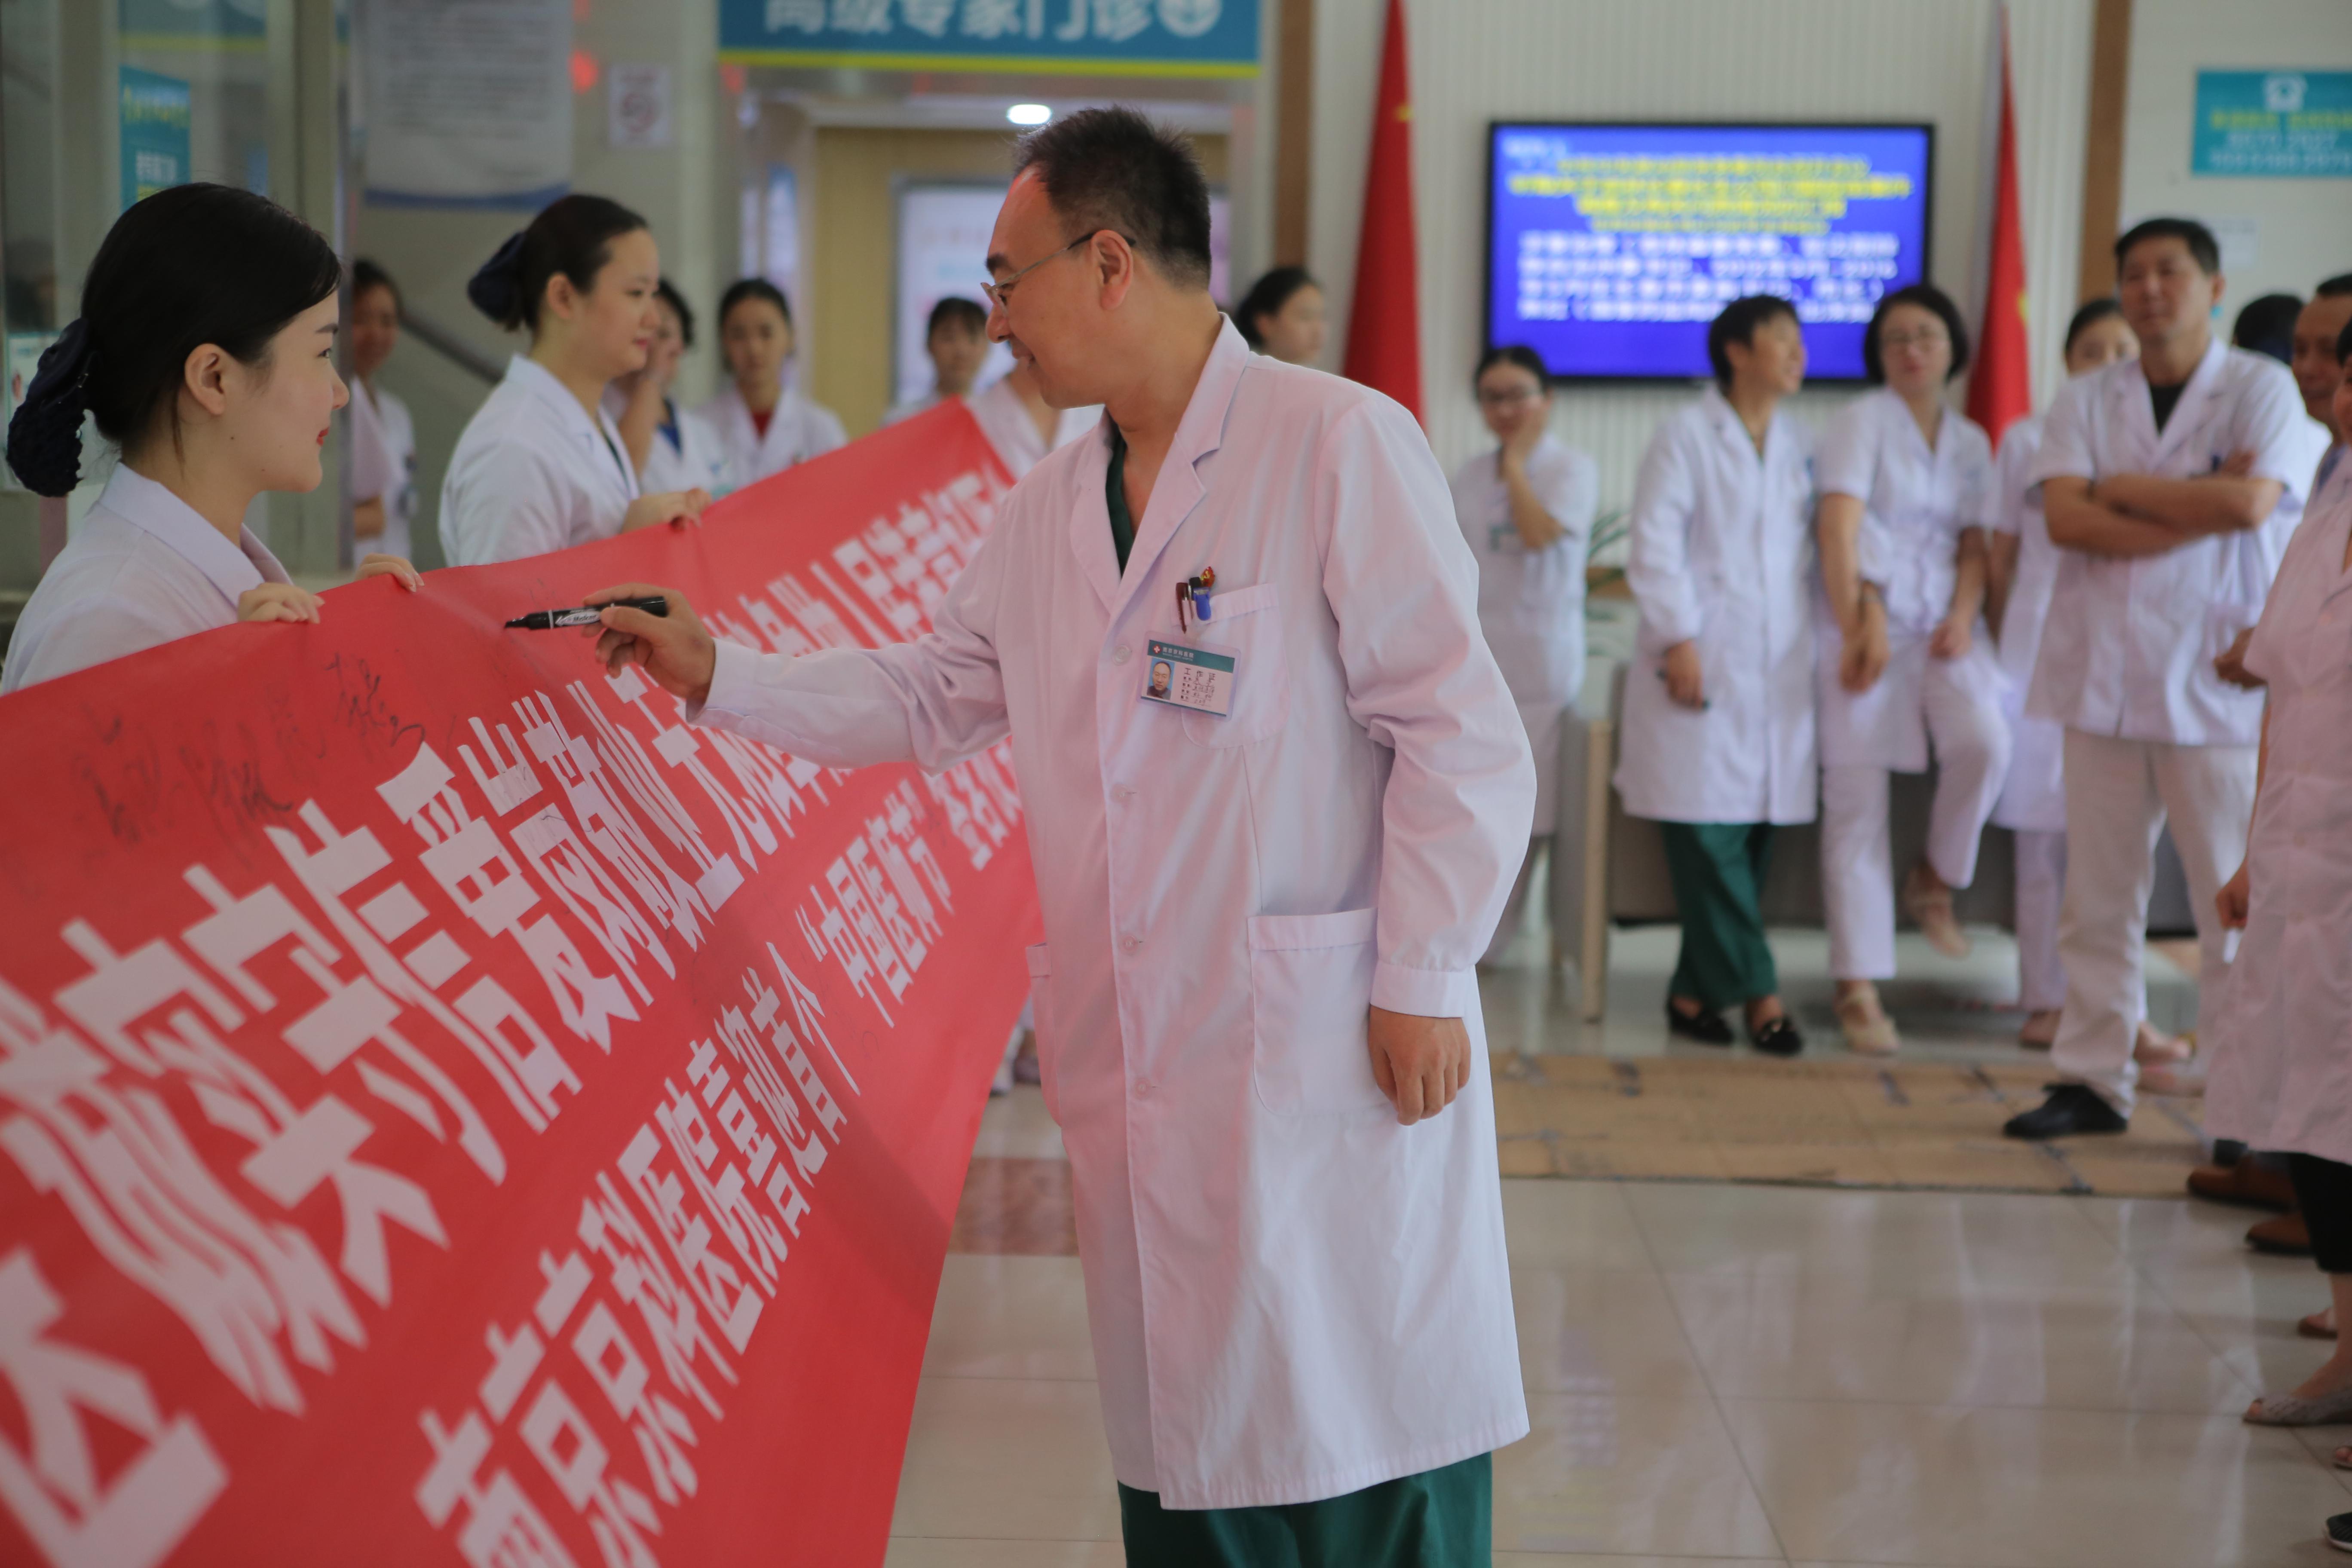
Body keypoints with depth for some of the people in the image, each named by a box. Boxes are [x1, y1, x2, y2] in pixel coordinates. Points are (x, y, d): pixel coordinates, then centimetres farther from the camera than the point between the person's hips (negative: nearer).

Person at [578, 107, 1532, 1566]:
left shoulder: (1340, 445, -9)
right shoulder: (1047, 511, 14)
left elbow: (1461, 734, -11)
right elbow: (928, 695, 25)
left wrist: (1423, 981, -13)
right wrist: (720, 676, 18)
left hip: (1333, 1051, -7)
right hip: (1142, 1067, 7)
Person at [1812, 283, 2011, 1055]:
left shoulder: (1971, 442, 16)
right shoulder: (1863, 421, -1)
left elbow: (1974, 543, 15)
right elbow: (1838, 530, -10)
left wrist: (1964, 615, -4)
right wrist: (1857, 629, -18)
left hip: (1941, 628, 4)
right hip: (1866, 622, -4)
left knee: (1984, 742, -24)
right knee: (1857, 803, -5)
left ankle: (1935, 880, 4)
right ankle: (1858, 990, -1)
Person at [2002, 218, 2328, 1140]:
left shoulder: (2264, 389, 2)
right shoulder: (2085, 403, 11)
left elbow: (2251, 504, -14)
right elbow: (2066, 520, -4)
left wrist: (2121, 488, -4)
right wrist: (2198, 507, -11)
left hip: (2217, 676, -3)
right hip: (2102, 673, 3)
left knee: (2234, 901, -3)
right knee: (2096, 897, 6)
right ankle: (2093, 1079, 14)